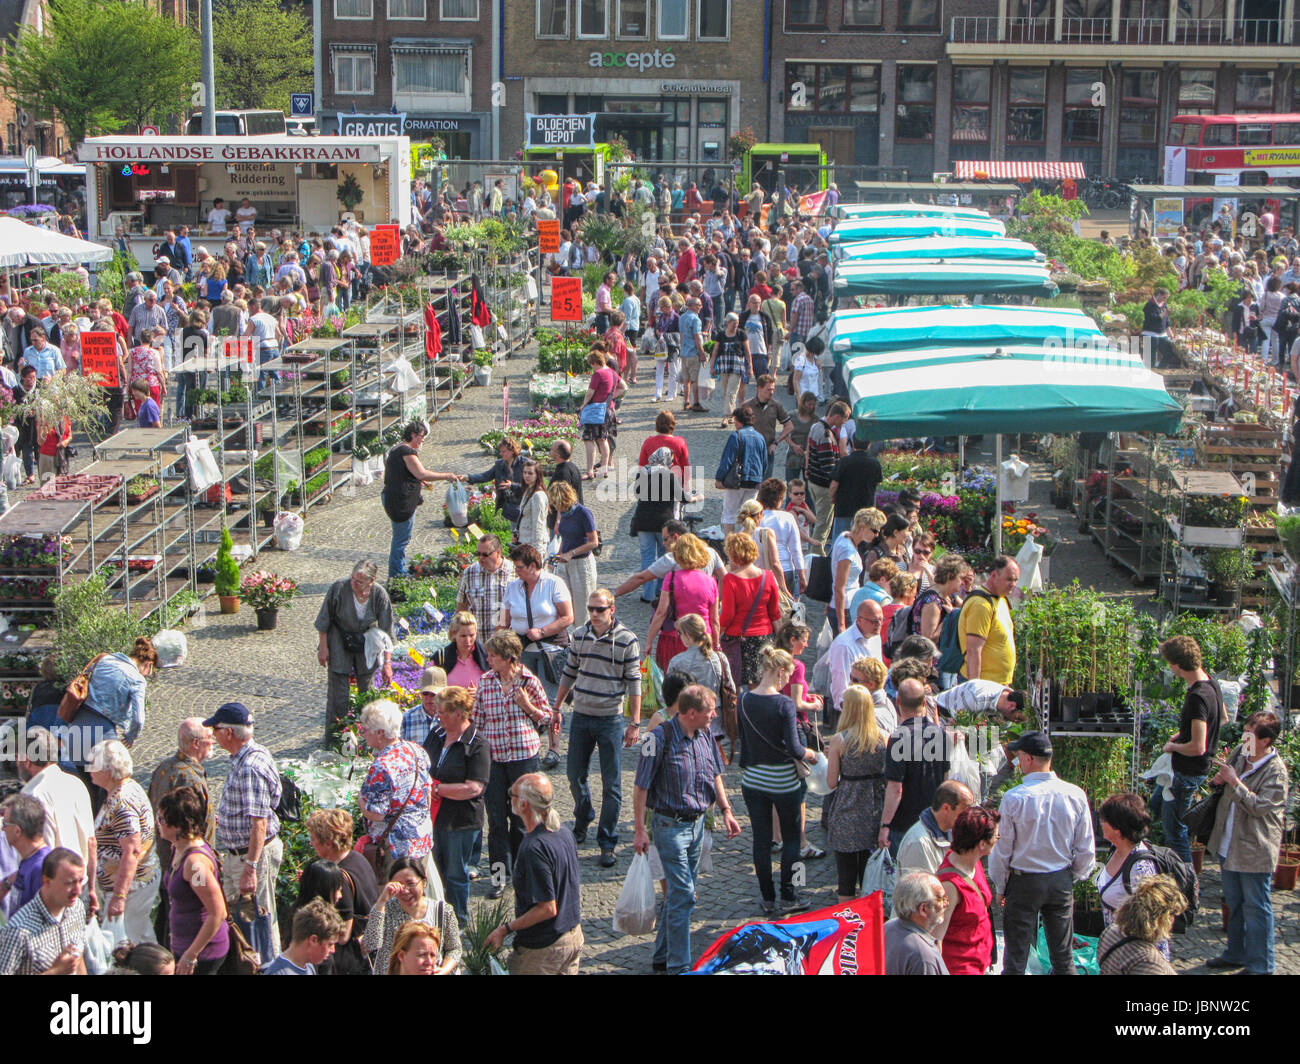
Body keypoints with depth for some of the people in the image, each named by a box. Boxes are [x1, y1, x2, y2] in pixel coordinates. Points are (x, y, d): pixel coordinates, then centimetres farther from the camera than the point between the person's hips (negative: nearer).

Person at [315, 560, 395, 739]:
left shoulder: (380, 595, -20)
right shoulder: (339, 588, -24)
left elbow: (386, 632, -11)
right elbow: (324, 620, -9)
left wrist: (387, 663, -11)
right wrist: (323, 648, -6)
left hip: (366, 641, 2)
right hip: (340, 642, -2)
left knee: (366, 687, 7)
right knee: (338, 689, -3)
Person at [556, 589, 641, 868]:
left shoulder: (627, 640, -9)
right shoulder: (579, 635, 3)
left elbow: (634, 682, -7)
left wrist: (634, 722, -10)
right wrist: (556, 707, 17)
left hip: (611, 720, -4)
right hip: (581, 717, 4)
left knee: (611, 784, 0)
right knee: (575, 775, 12)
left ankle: (607, 843, 9)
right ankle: (582, 826, 36)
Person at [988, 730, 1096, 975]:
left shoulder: (1013, 798, -16)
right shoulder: (1075, 795, -7)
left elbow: (1002, 849, -8)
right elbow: (1086, 849, 2)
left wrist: (1000, 887, 6)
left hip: (1023, 881, -3)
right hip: (1062, 882, 3)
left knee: (1016, 957, 6)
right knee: (1063, 955, 13)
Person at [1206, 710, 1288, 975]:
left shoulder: (1275, 771, -20)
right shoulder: (1239, 753, 2)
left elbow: (1260, 806, -26)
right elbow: (1224, 782, 19)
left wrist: (1234, 781, -25)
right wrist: (1218, 779, -4)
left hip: (1254, 851, -8)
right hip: (1229, 843, 8)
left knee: (1256, 908, 0)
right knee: (1234, 903, 21)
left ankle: (1260, 966, 9)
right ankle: (1236, 954, 36)